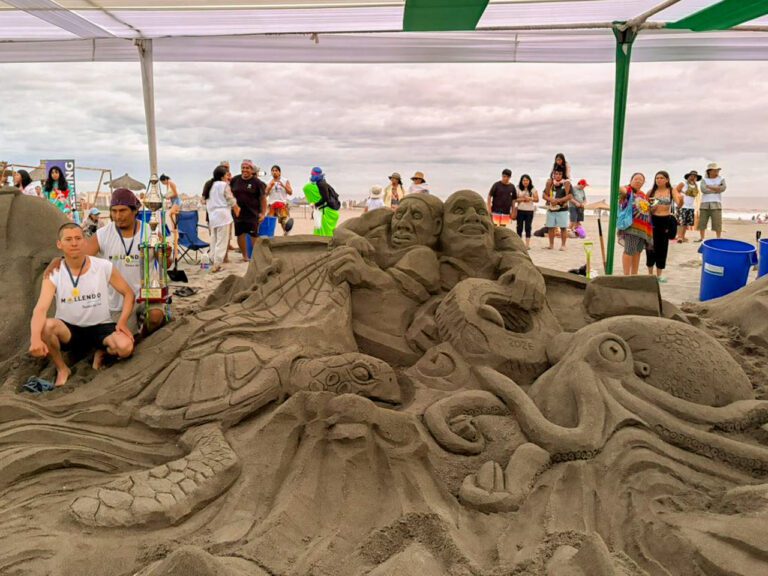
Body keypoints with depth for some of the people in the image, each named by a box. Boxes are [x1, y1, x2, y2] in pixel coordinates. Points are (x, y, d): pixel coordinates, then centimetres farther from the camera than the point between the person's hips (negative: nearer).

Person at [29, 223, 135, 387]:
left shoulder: (104, 267, -10)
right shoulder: (53, 275, -11)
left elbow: (128, 293, -1)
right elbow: (40, 309, -24)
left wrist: (122, 322, -17)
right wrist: (35, 338, -43)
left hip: (101, 327, -1)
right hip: (70, 330, 1)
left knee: (125, 347, -31)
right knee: (46, 326, -32)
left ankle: (102, 351, 8)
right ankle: (62, 369, -4)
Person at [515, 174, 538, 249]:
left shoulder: (533, 189, 4)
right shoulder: (518, 189, 3)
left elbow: (537, 200, 3)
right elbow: (515, 199, 0)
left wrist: (530, 198, -14)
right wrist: (521, 199, -17)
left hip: (530, 211, 0)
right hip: (520, 210, 0)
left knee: (528, 227, 1)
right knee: (519, 227, 2)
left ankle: (527, 244, 4)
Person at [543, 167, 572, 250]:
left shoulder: (566, 183, -4)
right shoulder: (550, 183, 6)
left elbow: (570, 196, -11)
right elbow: (545, 195, 2)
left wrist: (558, 200, -18)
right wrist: (551, 200, -18)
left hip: (562, 209, -4)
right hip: (550, 209, 4)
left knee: (563, 227, -3)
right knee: (550, 227, 7)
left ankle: (563, 245, 4)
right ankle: (551, 244, 18)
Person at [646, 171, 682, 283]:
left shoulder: (672, 191, -1)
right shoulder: (651, 192, 2)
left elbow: (679, 204, -15)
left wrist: (681, 199, -37)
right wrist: (651, 207, -13)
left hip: (666, 221, 0)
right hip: (653, 221, 0)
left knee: (662, 248, 6)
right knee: (651, 247, 3)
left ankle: (659, 275, 18)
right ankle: (650, 274, 17)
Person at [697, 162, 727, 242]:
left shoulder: (721, 179, 8)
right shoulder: (704, 180, 7)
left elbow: (723, 188, -12)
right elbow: (703, 190, -11)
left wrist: (709, 187, -8)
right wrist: (716, 189, -8)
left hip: (716, 204, -1)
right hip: (705, 204, 1)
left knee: (717, 223, -5)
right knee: (702, 222, 3)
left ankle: (718, 238, 2)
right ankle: (702, 238, 12)